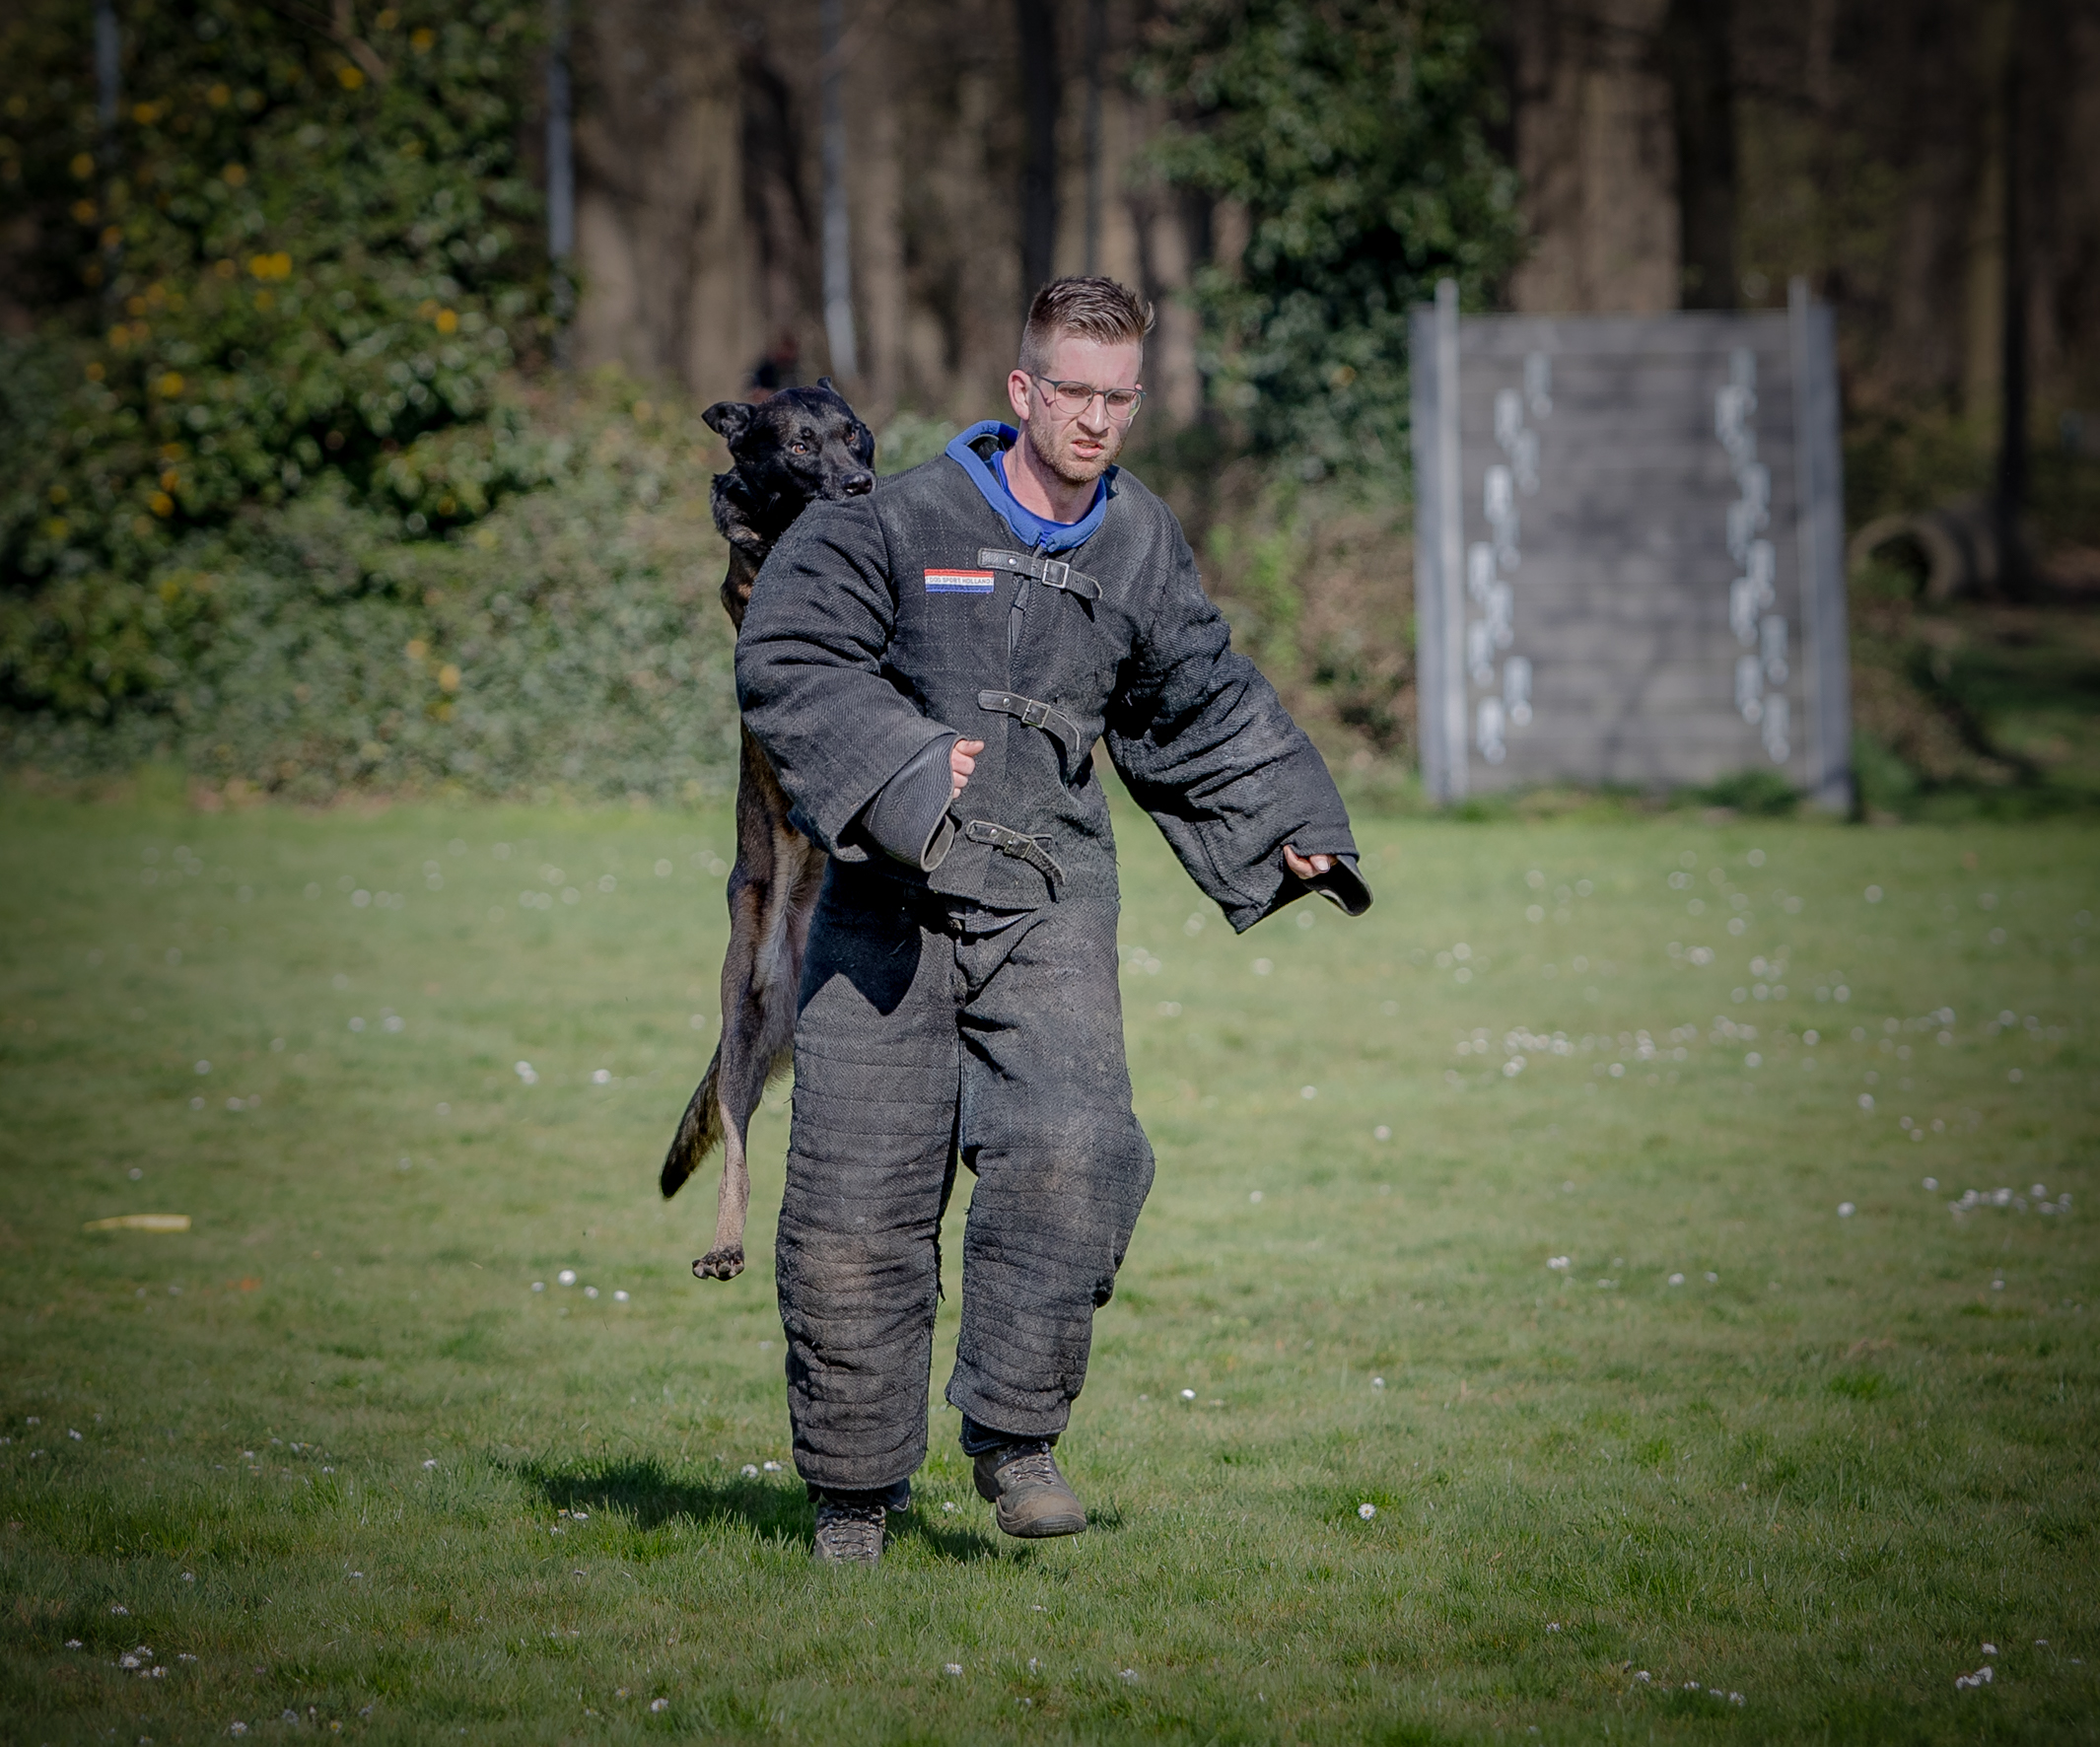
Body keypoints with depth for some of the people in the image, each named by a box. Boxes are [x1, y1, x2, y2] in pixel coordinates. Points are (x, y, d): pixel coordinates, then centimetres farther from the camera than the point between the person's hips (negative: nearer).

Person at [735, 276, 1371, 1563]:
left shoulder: (1144, 550, 10)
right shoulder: (904, 522, -3)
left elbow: (1208, 710, 25)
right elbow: (786, 658, -8)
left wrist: (1290, 833, 18)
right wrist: (899, 763, -18)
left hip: (1050, 905, 2)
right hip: (890, 903, -2)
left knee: (1074, 1147, -21)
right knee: (855, 1202, -2)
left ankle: (1015, 1434, -7)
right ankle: (856, 1488, 13)